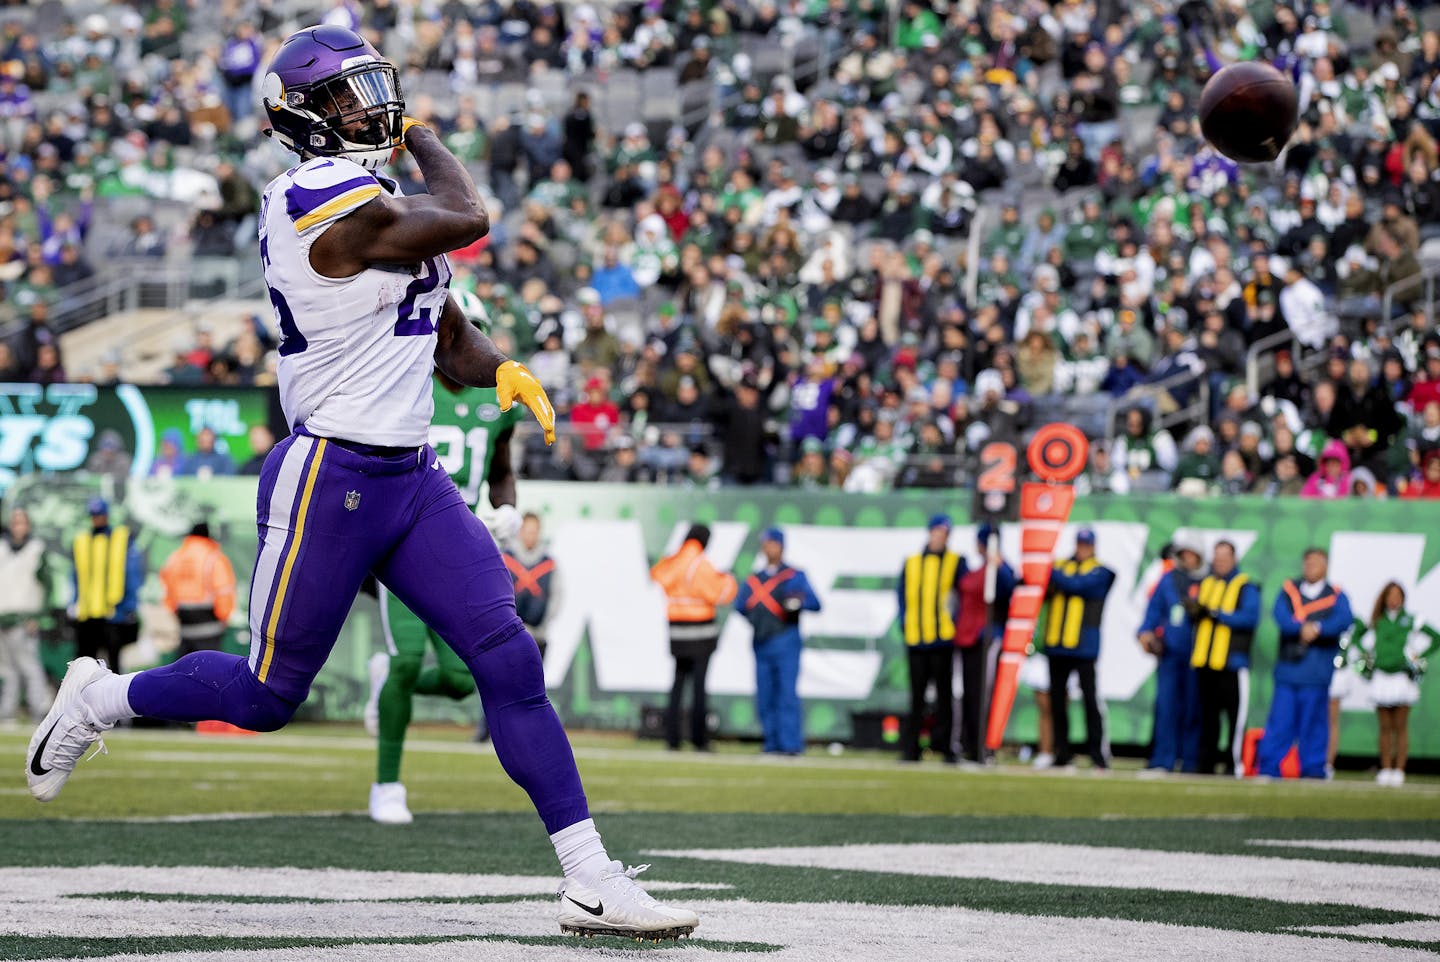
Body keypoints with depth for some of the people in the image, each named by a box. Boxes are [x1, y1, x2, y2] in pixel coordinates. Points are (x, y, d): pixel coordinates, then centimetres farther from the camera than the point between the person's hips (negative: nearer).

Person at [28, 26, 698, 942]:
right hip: (331, 478, -8)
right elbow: (467, 220, -13)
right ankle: (101, 697, 32)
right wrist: (423, 136, 5)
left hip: (414, 480, 8)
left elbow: (452, 342, 19)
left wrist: (504, 370, -3)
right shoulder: (322, 199, -17)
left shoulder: (385, 207, 14)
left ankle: (592, 880, -6)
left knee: (510, 660, -5)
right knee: (267, 696, 5)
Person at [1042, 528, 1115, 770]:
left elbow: (1075, 585, -16)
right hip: (1056, 645, 4)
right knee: (1057, 700, 5)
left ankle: (1099, 752, -4)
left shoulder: (1099, 571, 1)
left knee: (1091, 699, -6)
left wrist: (1050, 572, -21)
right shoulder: (1061, 566, 15)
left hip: (1084, 646, -4)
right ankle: (1062, 753, 12)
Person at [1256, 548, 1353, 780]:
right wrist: (1301, 628, -20)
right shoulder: (1289, 590, 12)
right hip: (1288, 667, 1)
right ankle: (1269, 767, 0)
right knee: (1280, 719, -2)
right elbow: (1280, 615, -4)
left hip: (1317, 671, -1)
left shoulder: (1336, 596, 7)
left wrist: (1317, 628, -23)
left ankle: (1313, 768, 6)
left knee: (1313, 721, 1)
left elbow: (1344, 620, -10)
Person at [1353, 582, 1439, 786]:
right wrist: (1366, 654, 11)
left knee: (1401, 727, -1)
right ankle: (1385, 770, 9)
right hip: (1381, 676, 2)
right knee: (1385, 727, 5)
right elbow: (1355, 637, 23)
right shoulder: (1376, 622, 7)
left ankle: (1399, 770, 0)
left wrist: (1419, 655, 1)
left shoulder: (1411, 621, 0)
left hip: (1403, 677, -2)